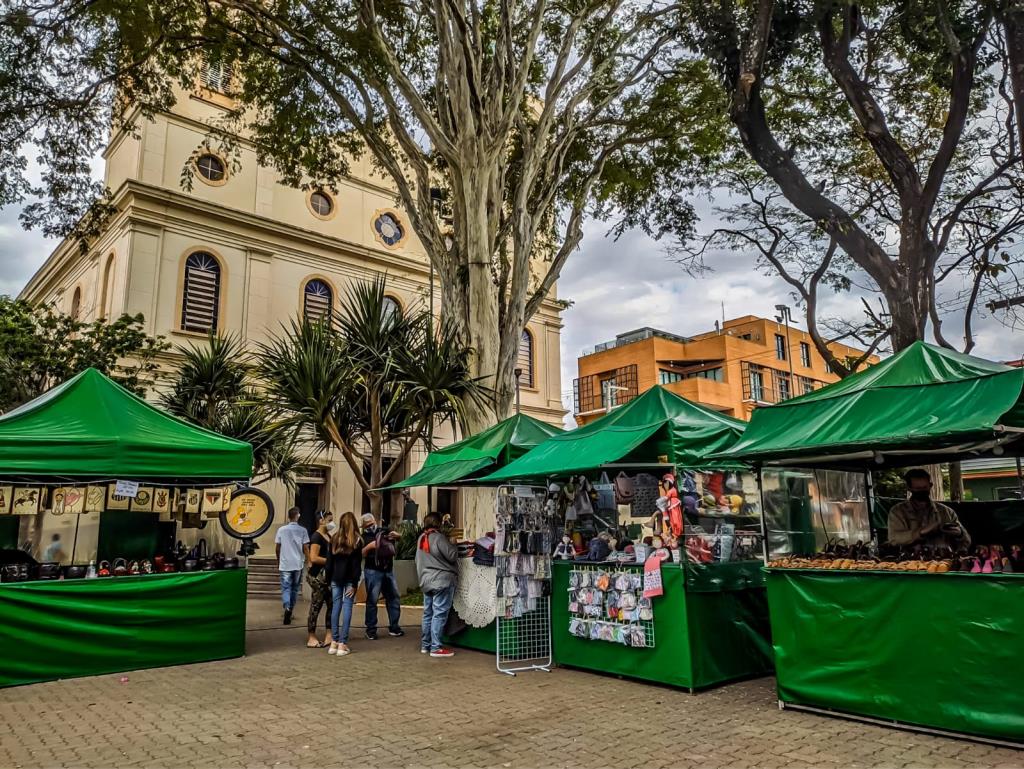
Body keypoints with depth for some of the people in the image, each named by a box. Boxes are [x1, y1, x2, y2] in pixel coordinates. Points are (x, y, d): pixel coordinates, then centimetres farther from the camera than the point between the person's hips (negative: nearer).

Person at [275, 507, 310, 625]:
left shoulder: (281, 530, -1)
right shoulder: (302, 530, -4)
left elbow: (277, 548, 4)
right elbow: (306, 548, -5)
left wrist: (278, 561, 18)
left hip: (285, 564, 0)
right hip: (298, 564, 0)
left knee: (286, 588, 1)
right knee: (295, 588, 14)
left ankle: (287, 608, -22)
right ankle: (290, 611, 20)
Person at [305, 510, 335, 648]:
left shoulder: (328, 536, 14)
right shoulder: (316, 536, -12)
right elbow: (313, 558, -21)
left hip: (327, 575, 9)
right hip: (317, 576, -9)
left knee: (331, 604, 7)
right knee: (316, 607, -1)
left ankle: (328, 636, 16)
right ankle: (311, 638, 8)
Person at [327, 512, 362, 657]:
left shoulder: (335, 539, 3)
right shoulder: (356, 540, -6)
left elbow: (329, 561, 5)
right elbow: (356, 564, -9)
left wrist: (329, 580, 10)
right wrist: (354, 584, -7)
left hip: (336, 578, 3)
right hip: (349, 579, -3)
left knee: (335, 607, 9)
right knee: (347, 608, -1)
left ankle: (334, 643, 11)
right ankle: (342, 644, -1)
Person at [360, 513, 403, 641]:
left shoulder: (384, 531, 9)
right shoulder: (363, 538, 0)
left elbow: (399, 537, 7)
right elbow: (360, 555, -9)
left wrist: (396, 535, -15)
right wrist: (369, 546, -24)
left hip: (388, 570, 4)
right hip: (373, 572, -4)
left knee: (394, 599, 8)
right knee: (372, 601, -2)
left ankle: (394, 628, 18)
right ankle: (371, 630, 7)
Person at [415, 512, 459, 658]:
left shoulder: (421, 539, 10)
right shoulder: (438, 538, -16)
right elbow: (452, 556, -15)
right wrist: (453, 545, 2)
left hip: (426, 581, 8)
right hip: (441, 581, -8)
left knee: (428, 613, 14)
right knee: (439, 614, -4)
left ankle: (425, 645, 20)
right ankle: (435, 648, -3)